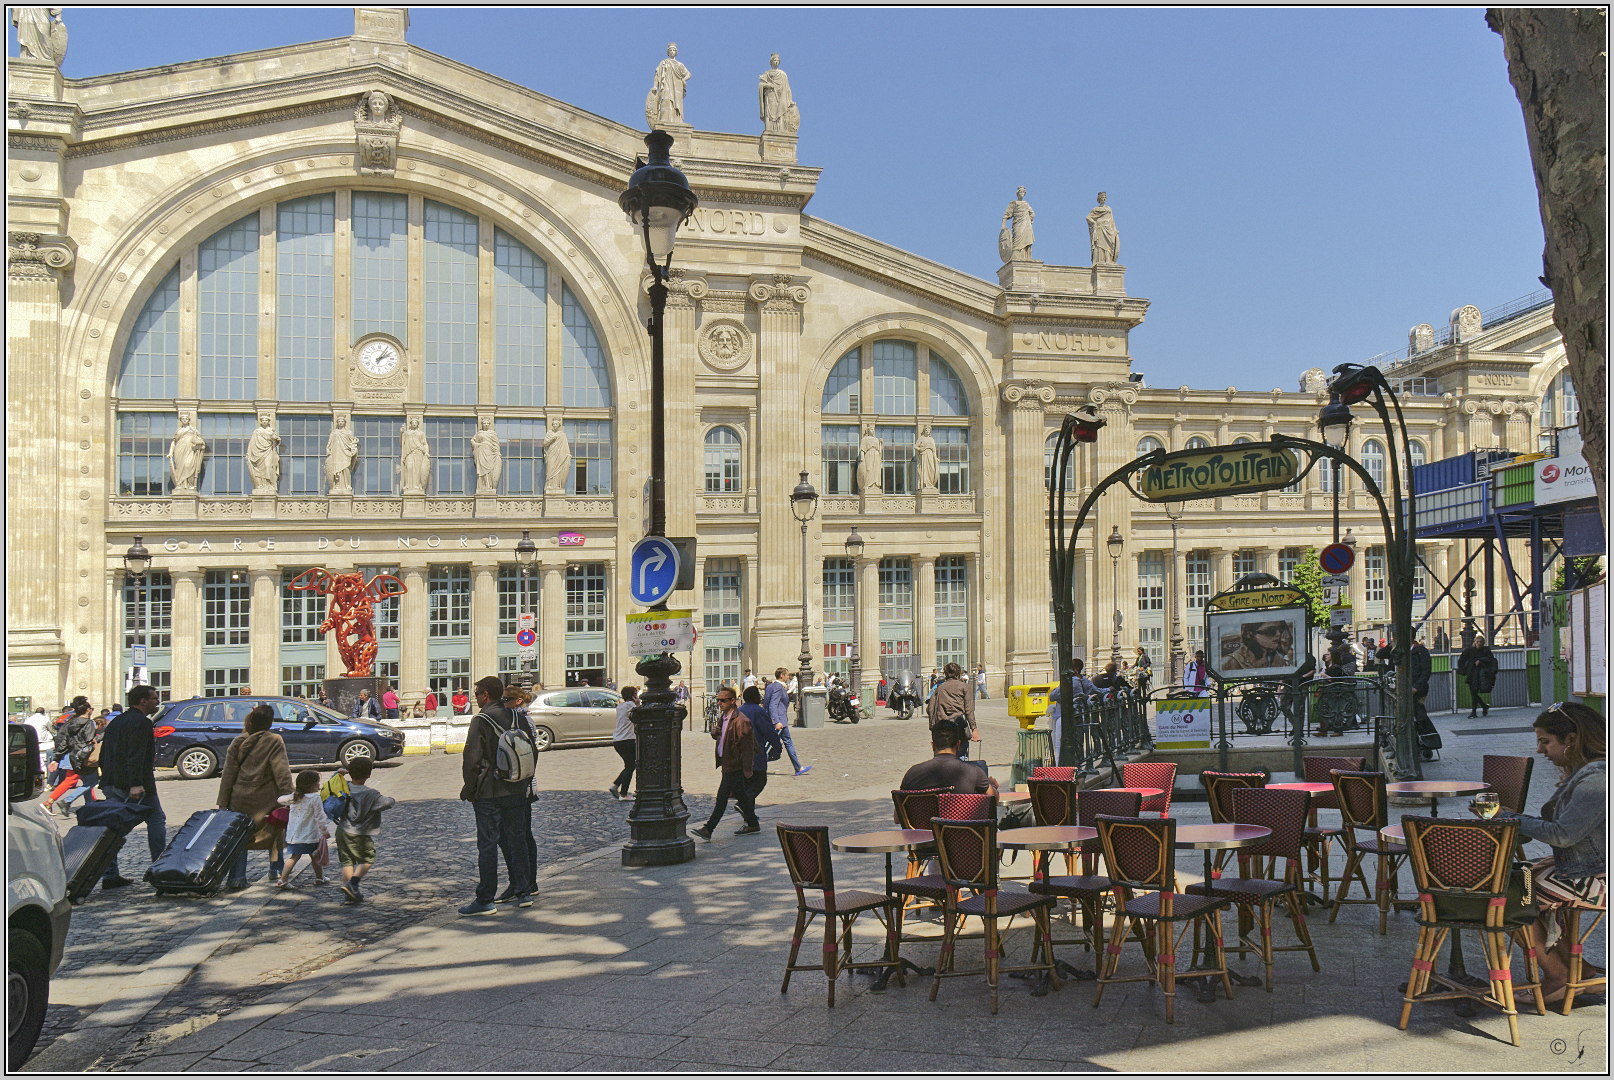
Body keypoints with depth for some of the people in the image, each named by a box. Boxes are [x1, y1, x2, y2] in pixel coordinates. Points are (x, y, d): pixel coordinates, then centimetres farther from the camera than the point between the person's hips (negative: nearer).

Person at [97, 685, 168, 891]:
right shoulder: (141, 722, -12)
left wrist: (107, 778, 25)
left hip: (111, 784, 8)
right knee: (156, 820, 5)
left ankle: (109, 875, 7)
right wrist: (136, 784, -27)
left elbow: (103, 754, 22)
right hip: (135, 784, -8)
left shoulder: (116, 721, 18)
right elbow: (136, 756, -22)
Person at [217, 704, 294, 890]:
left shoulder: (237, 742, 3)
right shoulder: (274, 742, -7)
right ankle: (276, 869, 22)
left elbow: (227, 775, 5)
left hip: (240, 798, 3)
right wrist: (288, 798, -11)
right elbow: (282, 773, -12)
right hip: (266, 798, -2)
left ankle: (237, 877, 0)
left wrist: (223, 803, 9)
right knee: (275, 831, 17)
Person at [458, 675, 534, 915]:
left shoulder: (481, 721, -11)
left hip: (489, 794, -6)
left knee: (487, 845, -2)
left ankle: (485, 901, 1)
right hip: (517, 790, 6)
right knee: (517, 840, 13)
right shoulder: (516, 717, 6)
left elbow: (472, 759, -13)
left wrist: (470, 788, -2)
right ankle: (523, 892, 17)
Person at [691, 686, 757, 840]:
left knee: (722, 797, -7)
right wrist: (715, 732, 0)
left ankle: (708, 830, -7)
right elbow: (720, 736, 26)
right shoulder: (723, 717, 12)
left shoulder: (740, 720, -18)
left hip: (733, 766, -10)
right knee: (740, 795, 16)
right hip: (727, 763, 10)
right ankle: (753, 824, 26)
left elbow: (748, 745, -17)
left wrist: (747, 769, -17)